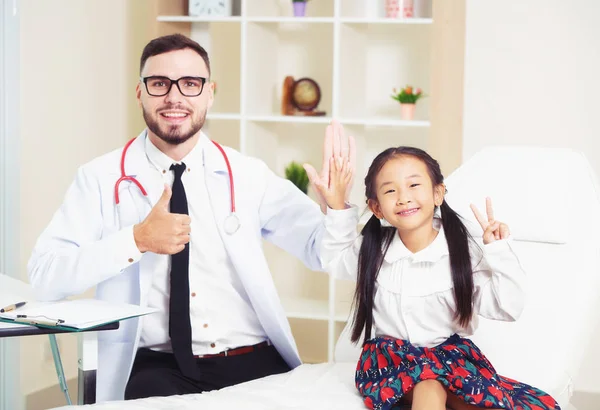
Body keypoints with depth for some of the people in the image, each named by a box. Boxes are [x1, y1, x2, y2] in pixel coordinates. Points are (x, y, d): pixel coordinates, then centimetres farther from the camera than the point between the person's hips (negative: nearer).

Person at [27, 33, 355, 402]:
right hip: (155, 368, -2)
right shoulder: (102, 178, 3)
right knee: (152, 392, -33)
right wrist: (137, 240, -15)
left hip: (254, 362, 2)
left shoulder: (248, 175, 7)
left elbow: (324, 251, 7)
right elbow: (45, 276, -5)